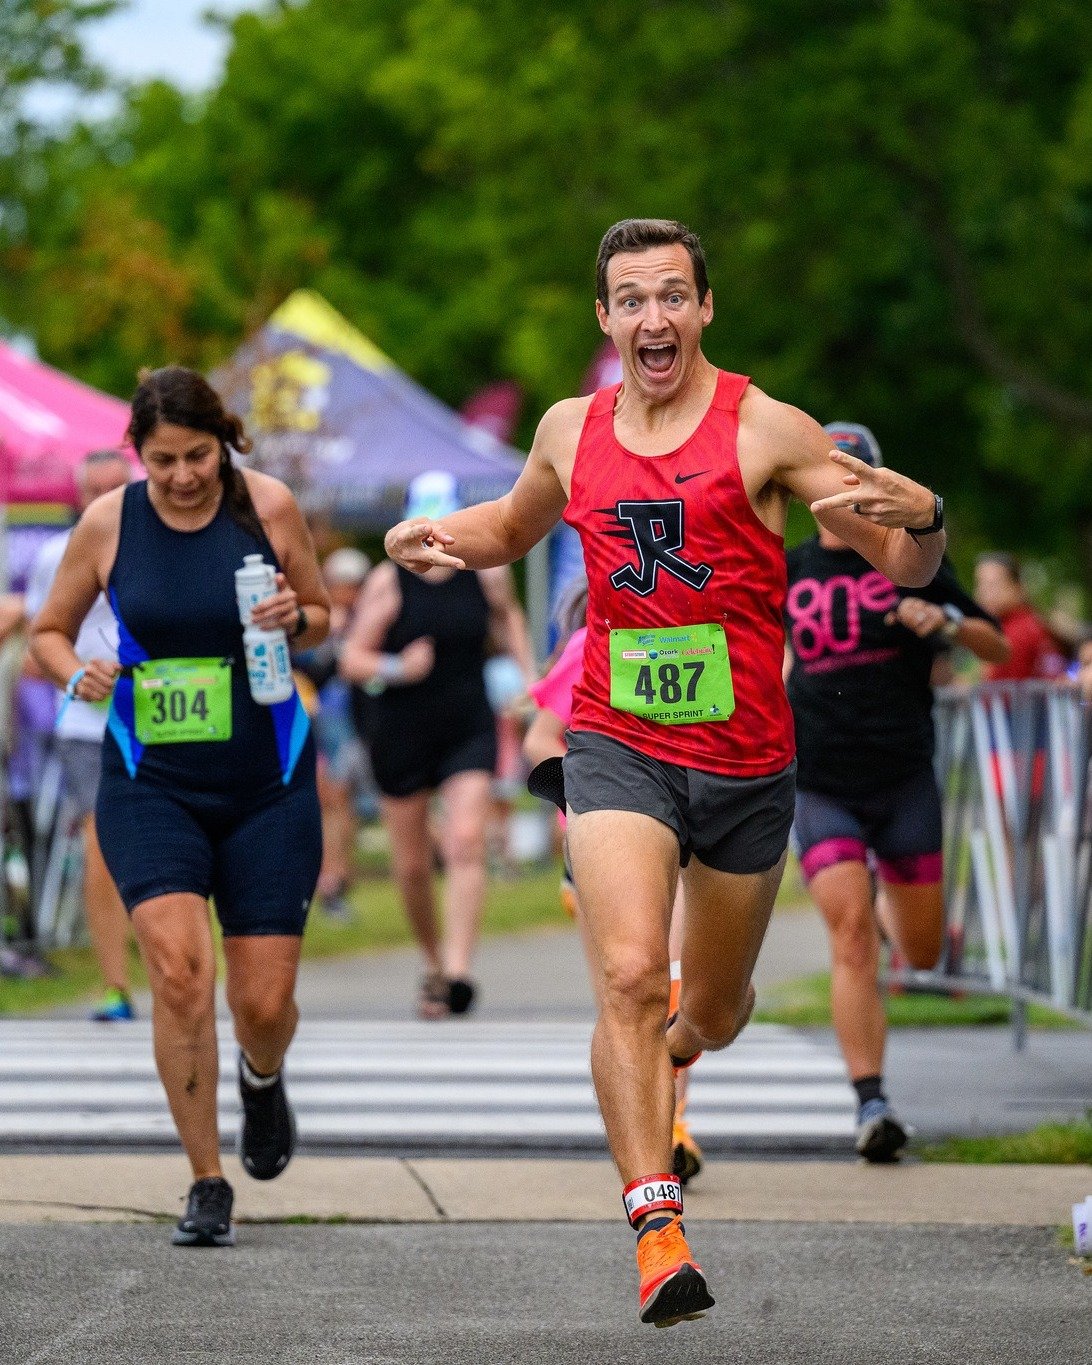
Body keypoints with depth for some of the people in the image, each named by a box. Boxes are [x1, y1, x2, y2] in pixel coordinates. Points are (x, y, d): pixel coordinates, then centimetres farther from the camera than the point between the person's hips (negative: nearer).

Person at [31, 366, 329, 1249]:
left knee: (265, 1001, 0)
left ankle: (262, 1079, 39)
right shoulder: (108, 523, -2)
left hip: (267, 783, 0)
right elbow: (50, 629, 10)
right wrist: (77, 674, -12)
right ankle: (207, 1186, -5)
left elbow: (322, 614, 10)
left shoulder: (268, 507, -3)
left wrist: (295, 619, -13)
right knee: (178, 970, -19)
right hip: (151, 784, 0)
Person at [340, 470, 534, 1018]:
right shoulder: (388, 581, -8)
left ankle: (458, 973, -22)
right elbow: (352, 659, -8)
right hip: (400, 731, 0)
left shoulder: (486, 573, 0)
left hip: (468, 730, 0)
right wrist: (397, 668, -26)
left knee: (466, 844, -18)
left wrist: (528, 675, 18)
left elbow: (507, 615, 24)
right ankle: (434, 964, 31)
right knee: (412, 865, 8)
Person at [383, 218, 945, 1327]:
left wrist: (921, 518, -29)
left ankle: (664, 1061, 53)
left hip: (746, 765, 0)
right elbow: (514, 528, 27)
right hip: (619, 748, 0)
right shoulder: (571, 430, 5)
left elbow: (905, 568, -6)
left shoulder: (764, 428, -7)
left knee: (714, 1014, 16)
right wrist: (440, 537, 6)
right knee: (629, 974, -23)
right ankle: (655, 1219, -22)